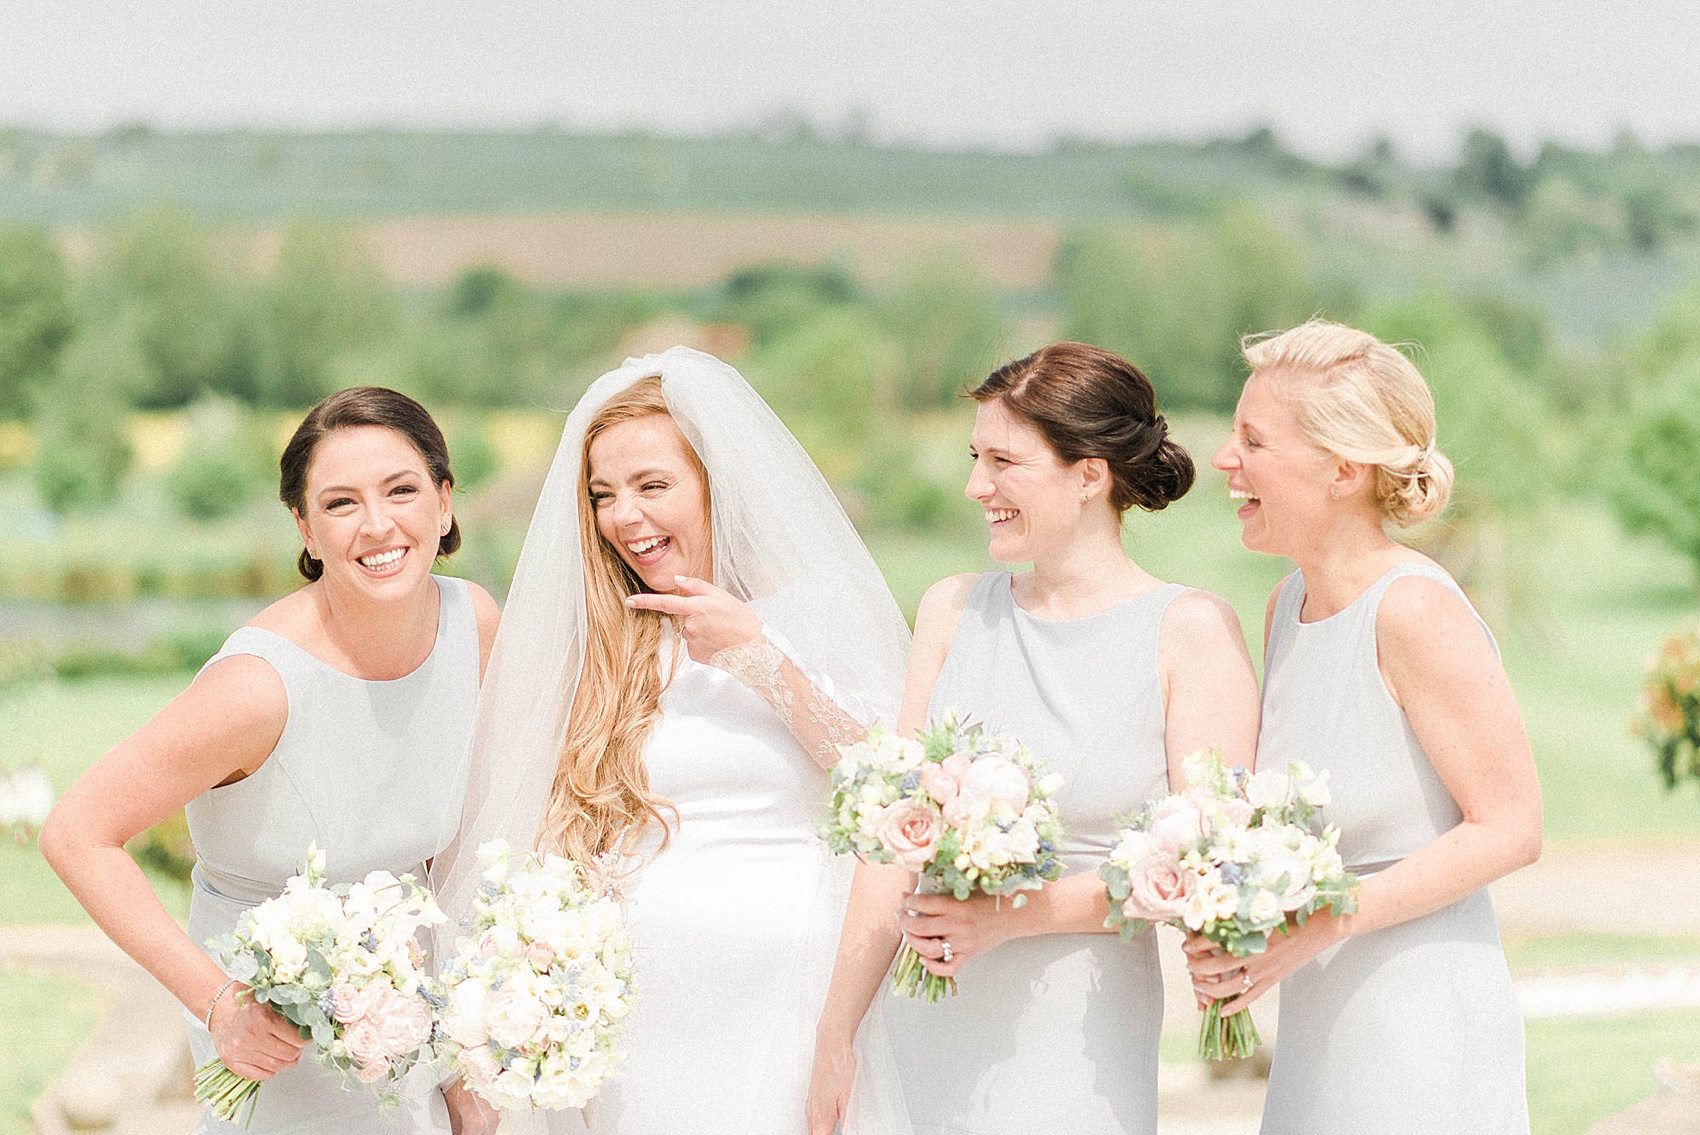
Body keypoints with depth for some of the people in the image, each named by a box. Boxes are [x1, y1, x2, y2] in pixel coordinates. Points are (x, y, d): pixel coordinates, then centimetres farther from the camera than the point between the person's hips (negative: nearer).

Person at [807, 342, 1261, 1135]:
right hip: (921, 1033, 3)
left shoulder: (1192, 632, -4)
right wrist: (835, 1038, 1)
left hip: (1075, 1054, -3)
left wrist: (1019, 914, -15)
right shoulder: (953, 611, 8)